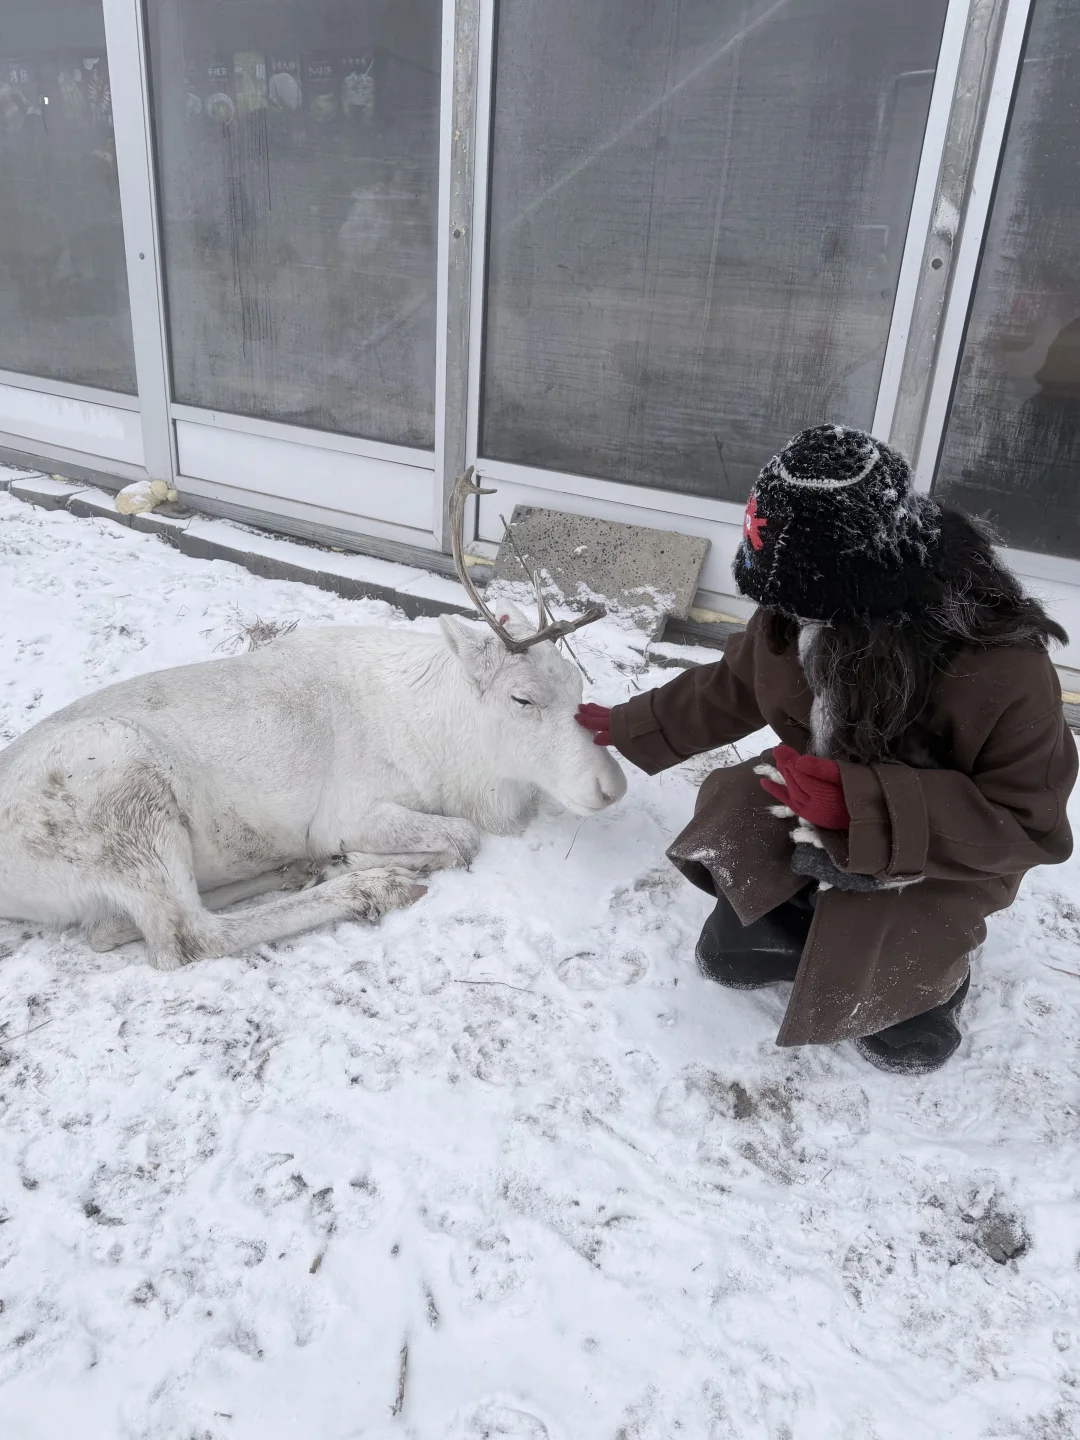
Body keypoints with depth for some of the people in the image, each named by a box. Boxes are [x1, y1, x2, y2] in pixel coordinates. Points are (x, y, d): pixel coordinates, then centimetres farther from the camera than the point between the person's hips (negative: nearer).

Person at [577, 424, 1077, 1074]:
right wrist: (628, 725, 9)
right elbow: (733, 688, 3)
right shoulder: (804, 609, -18)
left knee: (899, 1041, -6)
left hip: (929, 859, -5)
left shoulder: (1000, 666, -39)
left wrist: (860, 805, -46)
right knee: (729, 953, 2)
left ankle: (939, 956, 25)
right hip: (819, 801, 5)